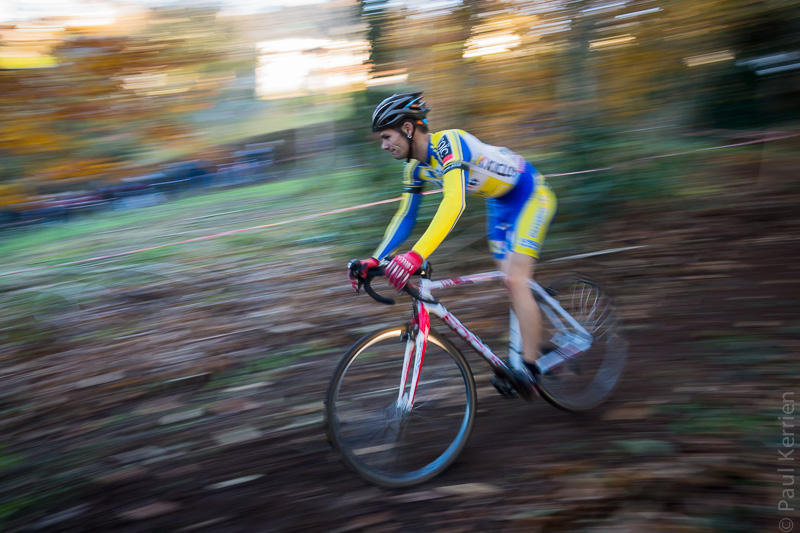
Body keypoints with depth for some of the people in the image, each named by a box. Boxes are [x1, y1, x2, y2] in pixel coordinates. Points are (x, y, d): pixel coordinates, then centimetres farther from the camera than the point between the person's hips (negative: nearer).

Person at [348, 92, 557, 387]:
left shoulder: (448, 142, -32)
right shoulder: (415, 168, -5)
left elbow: (455, 202, -46)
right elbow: (405, 216, 1)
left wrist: (416, 255, -56)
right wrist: (374, 260, -9)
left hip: (531, 195, -9)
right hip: (500, 204, 9)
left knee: (516, 281, -17)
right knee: (512, 282, 7)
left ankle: (529, 369, -10)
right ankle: (529, 351, 18)